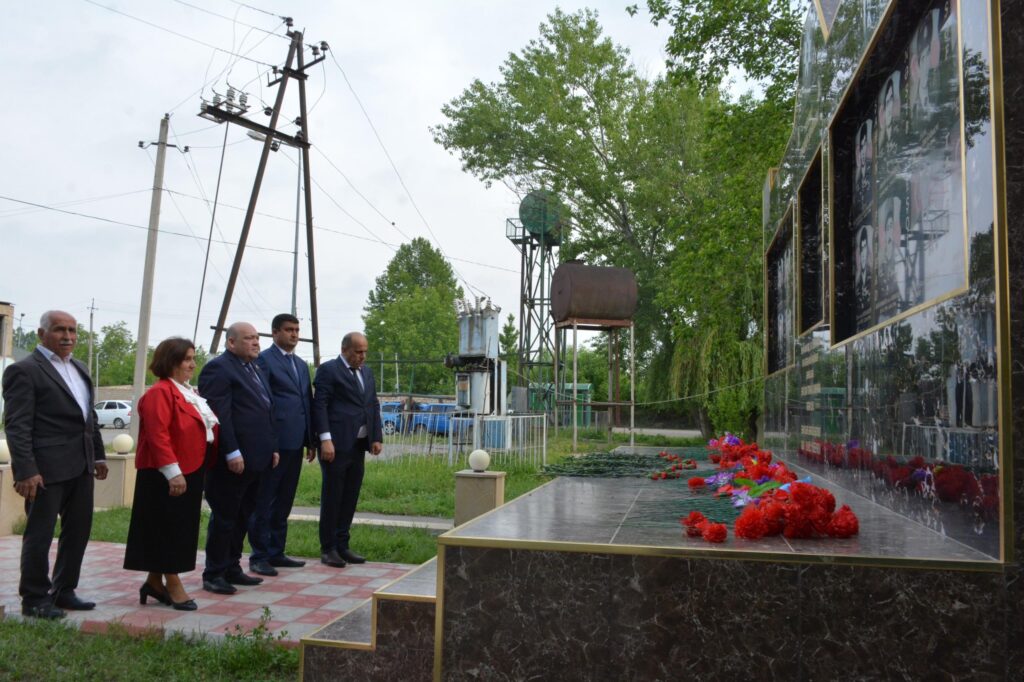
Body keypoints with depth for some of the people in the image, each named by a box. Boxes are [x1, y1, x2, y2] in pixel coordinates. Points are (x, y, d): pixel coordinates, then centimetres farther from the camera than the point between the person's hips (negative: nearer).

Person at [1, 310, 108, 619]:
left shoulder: (79, 369, 16)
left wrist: (98, 455, 15)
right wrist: (25, 470, -20)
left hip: (80, 466, 8)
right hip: (46, 468, -8)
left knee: (78, 530, 14)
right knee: (39, 534, 3)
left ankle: (63, 591, 27)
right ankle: (34, 599, 17)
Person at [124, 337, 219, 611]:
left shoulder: (188, 392, 15)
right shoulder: (160, 393, -15)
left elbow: (205, 428, 22)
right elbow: (157, 436, -23)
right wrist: (172, 472, -26)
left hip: (191, 472, 10)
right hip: (168, 476, -10)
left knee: (181, 530, 14)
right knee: (169, 529, 0)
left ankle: (155, 582, 27)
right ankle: (173, 586, 9)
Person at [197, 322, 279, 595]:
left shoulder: (254, 368, 19)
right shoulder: (218, 368, -11)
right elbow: (219, 415, -18)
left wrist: (272, 447, 16)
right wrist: (232, 453, -22)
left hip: (254, 460, 9)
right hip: (232, 461, -9)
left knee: (242, 518, 15)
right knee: (224, 518, 0)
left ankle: (232, 569, 25)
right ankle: (214, 575, 11)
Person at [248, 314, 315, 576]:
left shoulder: (301, 365, 18)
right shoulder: (264, 360, -6)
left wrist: (310, 440, 14)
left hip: (295, 443, 8)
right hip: (273, 443, -8)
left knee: (283, 502, 14)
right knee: (264, 502, 1)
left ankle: (276, 552, 23)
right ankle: (259, 556, 10)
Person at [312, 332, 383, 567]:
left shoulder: (366, 372, 17)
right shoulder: (328, 370, -5)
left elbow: (374, 406, 17)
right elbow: (319, 405, -11)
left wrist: (377, 437, 7)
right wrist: (326, 440, -19)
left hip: (358, 445, 7)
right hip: (336, 444, -7)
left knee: (350, 497, 11)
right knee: (332, 497, 1)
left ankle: (342, 545, 20)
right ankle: (328, 548, 11)